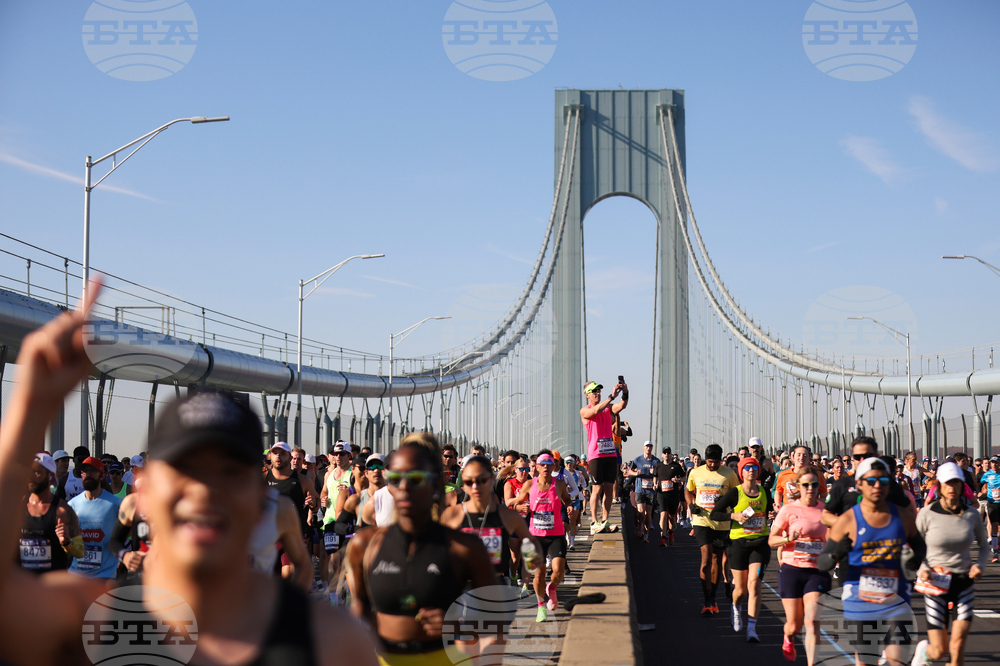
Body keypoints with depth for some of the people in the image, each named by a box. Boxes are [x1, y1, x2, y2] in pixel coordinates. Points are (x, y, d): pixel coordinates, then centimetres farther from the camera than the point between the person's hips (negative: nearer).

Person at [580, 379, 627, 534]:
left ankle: (605, 521, 10)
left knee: (609, 488, 4)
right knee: (597, 488, -6)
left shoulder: (608, 408, 14)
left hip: (610, 453, 5)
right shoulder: (585, 411, 0)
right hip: (595, 455, -5)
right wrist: (612, 396, -29)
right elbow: (596, 410, -21)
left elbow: (621, 406, -4)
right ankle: (594, 523, -2)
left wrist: (625, 394, -24)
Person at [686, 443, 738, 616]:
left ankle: (713, 597, 24)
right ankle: (707, 601, -10)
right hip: (702, 521, -1)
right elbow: (688, 490, 18)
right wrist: (691, 504, -1)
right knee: (706, 557, -12)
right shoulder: (695, 473, 2)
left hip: (722, 522, 1)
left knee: (717, 559, 10)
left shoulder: (729, 474, -2)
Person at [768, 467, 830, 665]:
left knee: (812, 622, -13)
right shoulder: (789, 510, -2)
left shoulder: (825, 509, 5)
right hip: (791, 569, -1)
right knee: (794, 624, 7)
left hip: (817, 571, 1)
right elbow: (771, 540, 1)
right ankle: (788, 638, 43)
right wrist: (789, 539, -19)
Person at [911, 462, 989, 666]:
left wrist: (980, 565, -5)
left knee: (958, 646, -8)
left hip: (964, 582, 2)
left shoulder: (972, 515, -1)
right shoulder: (927, 514, -9)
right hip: (936, 584, -2)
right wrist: (922, 569, -18)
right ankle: (924, 648, 37)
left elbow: (984, 545, 14)